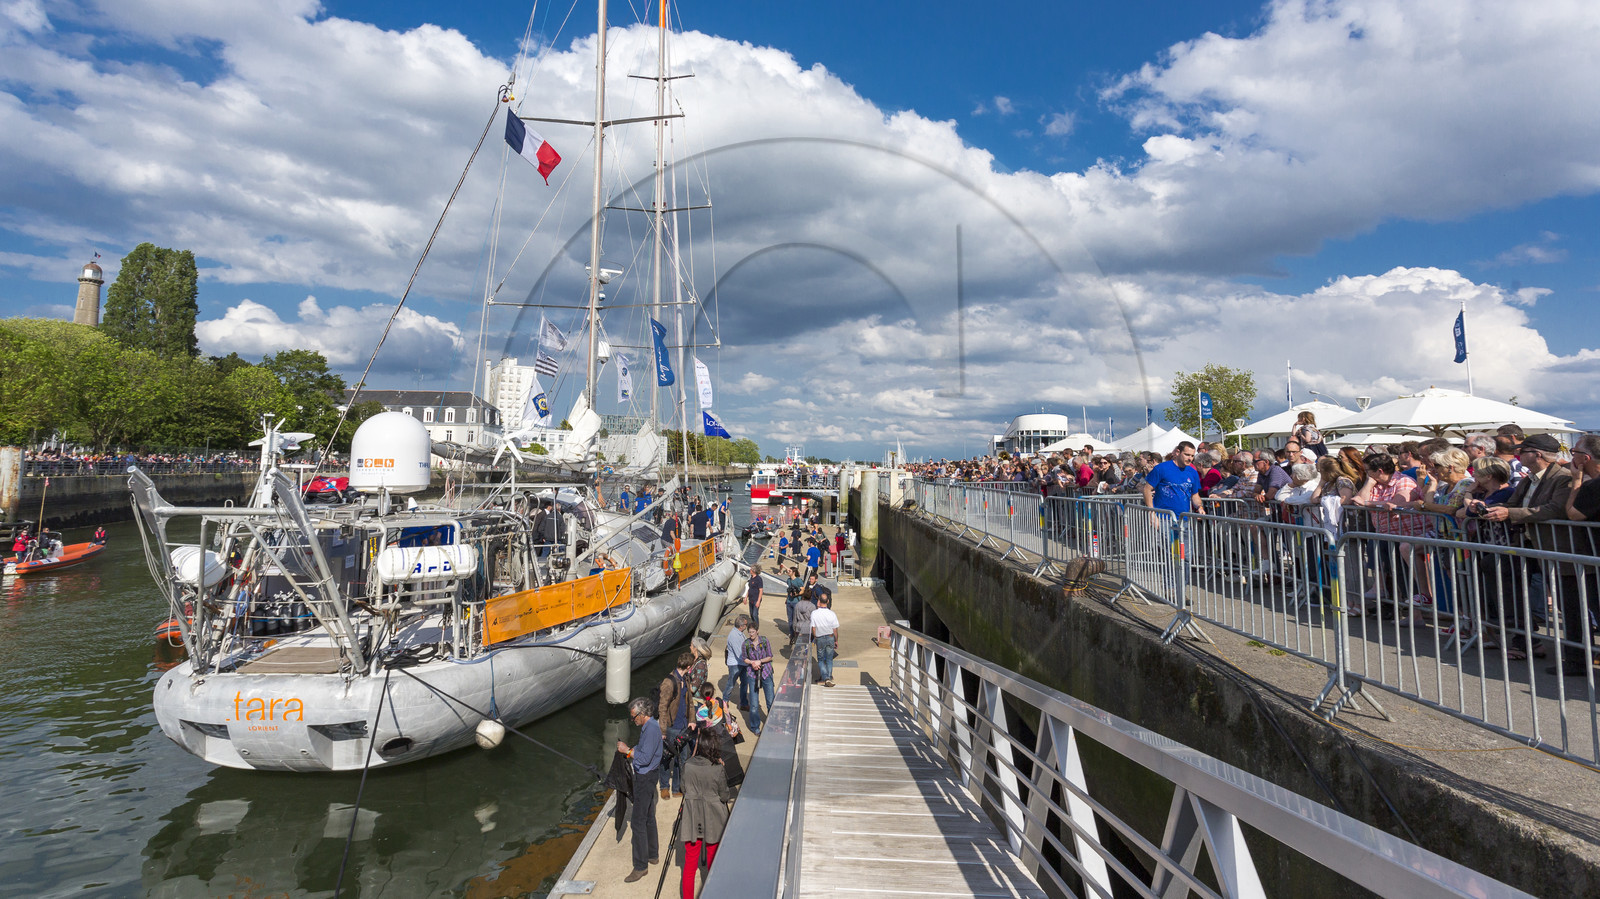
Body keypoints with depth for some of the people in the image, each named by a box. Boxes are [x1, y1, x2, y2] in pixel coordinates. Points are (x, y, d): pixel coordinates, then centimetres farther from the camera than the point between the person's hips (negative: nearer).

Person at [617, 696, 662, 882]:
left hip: (645, 778, -11)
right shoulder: (648, 726, 9)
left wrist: (628, 750, -18)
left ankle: (641, 866, 1)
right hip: (646, 777, 11)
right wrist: (629, 749, 3)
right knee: (648, 818, 20)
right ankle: (653, 855, 33)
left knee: (639, 821, -6)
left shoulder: (651, 729, -23)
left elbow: (645, 758, -27)